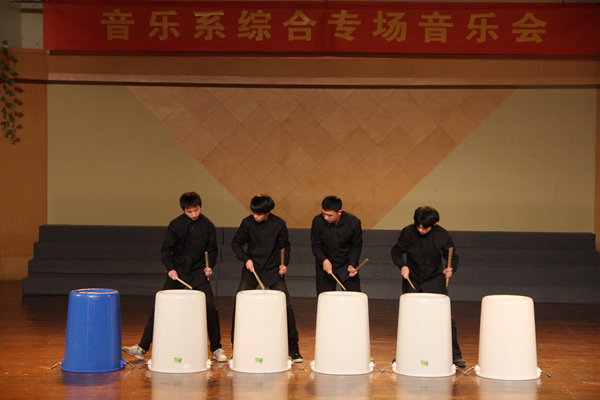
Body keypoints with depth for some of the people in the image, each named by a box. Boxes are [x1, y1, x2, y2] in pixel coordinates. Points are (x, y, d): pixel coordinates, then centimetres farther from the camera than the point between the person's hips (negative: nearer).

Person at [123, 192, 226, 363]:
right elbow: (166, 249, -3)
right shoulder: (176, 224, -6)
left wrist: (210, 265, -10)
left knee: (210, 308, -9)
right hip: (177, 271, 0)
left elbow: (212, 249, 7)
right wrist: (170, 268, -16)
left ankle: (216, 349, 5)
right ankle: (142, 348, 0)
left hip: (198, 272, 0)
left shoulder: (208, 226, -3)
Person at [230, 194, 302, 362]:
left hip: (273, 271, -1)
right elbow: (236, 243, 3)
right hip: (251, 269, 1)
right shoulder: (247, 223, -6)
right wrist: (245, 259, -11)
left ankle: (293, 349, 5)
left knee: (286, 307, -8)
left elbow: (285, 246, 4)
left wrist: (284, 263, -11)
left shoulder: (279, 224, -7)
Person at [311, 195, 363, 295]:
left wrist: (352, 264, -17)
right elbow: (315, 245, -5)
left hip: (346, 266, 0)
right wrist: (323, 260, -22)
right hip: (324, 267, 0)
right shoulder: (318, 221, -16)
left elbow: (356, 246, -4)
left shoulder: (354, 222, -17)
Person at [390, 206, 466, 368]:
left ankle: (455, 355, 5)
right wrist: (402, 265, -20)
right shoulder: (408, 232, -13)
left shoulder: (443, 235, -15)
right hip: (412, 282, 1)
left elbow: (452, 257, -3)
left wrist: (451, 268, -25)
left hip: (435, 283, -1)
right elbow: (396, 251, -1)